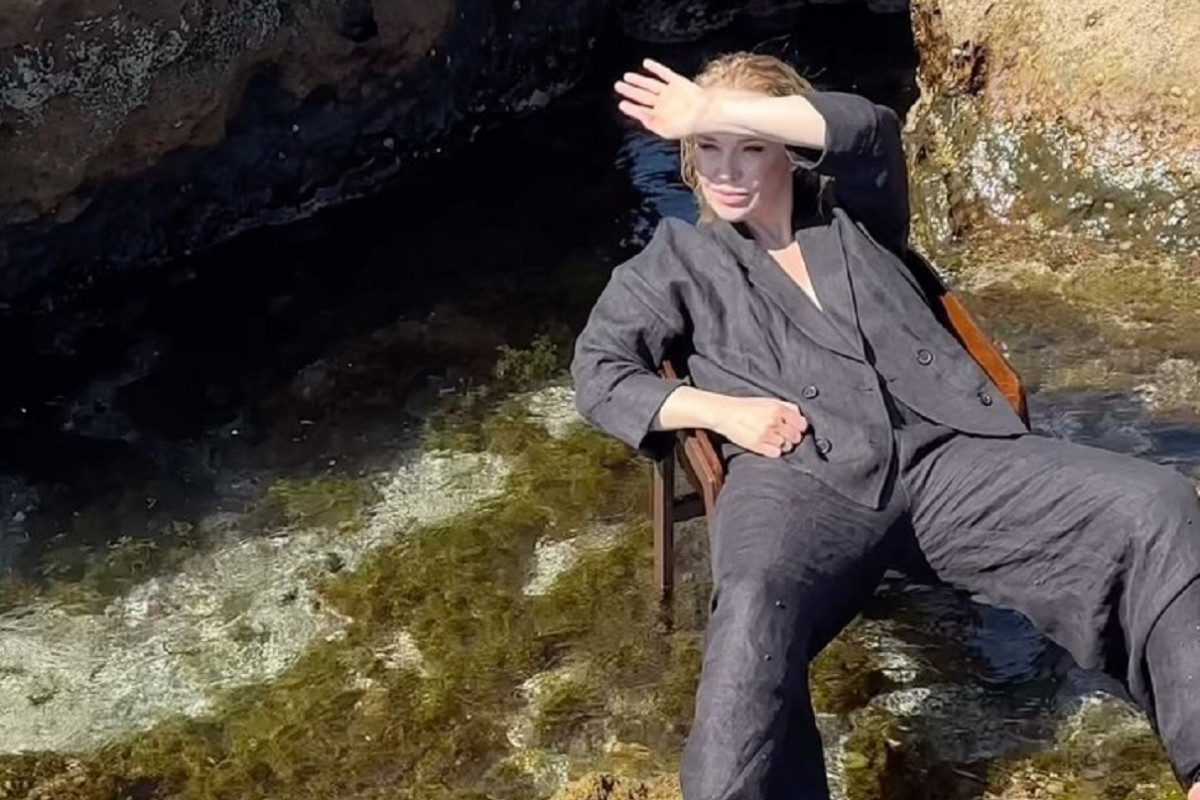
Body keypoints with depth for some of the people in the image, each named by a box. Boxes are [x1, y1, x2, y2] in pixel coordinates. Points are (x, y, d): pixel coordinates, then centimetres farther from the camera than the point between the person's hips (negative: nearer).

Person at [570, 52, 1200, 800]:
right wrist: (723, 410, -2)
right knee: (753, 613, -39)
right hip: (801, 478, -2)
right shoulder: (680, 256, 23)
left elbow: (870, 129, 5)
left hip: (943, 454, 3)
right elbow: (599, 370, 14)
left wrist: (712, 109, 1)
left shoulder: (854, 219, 27)